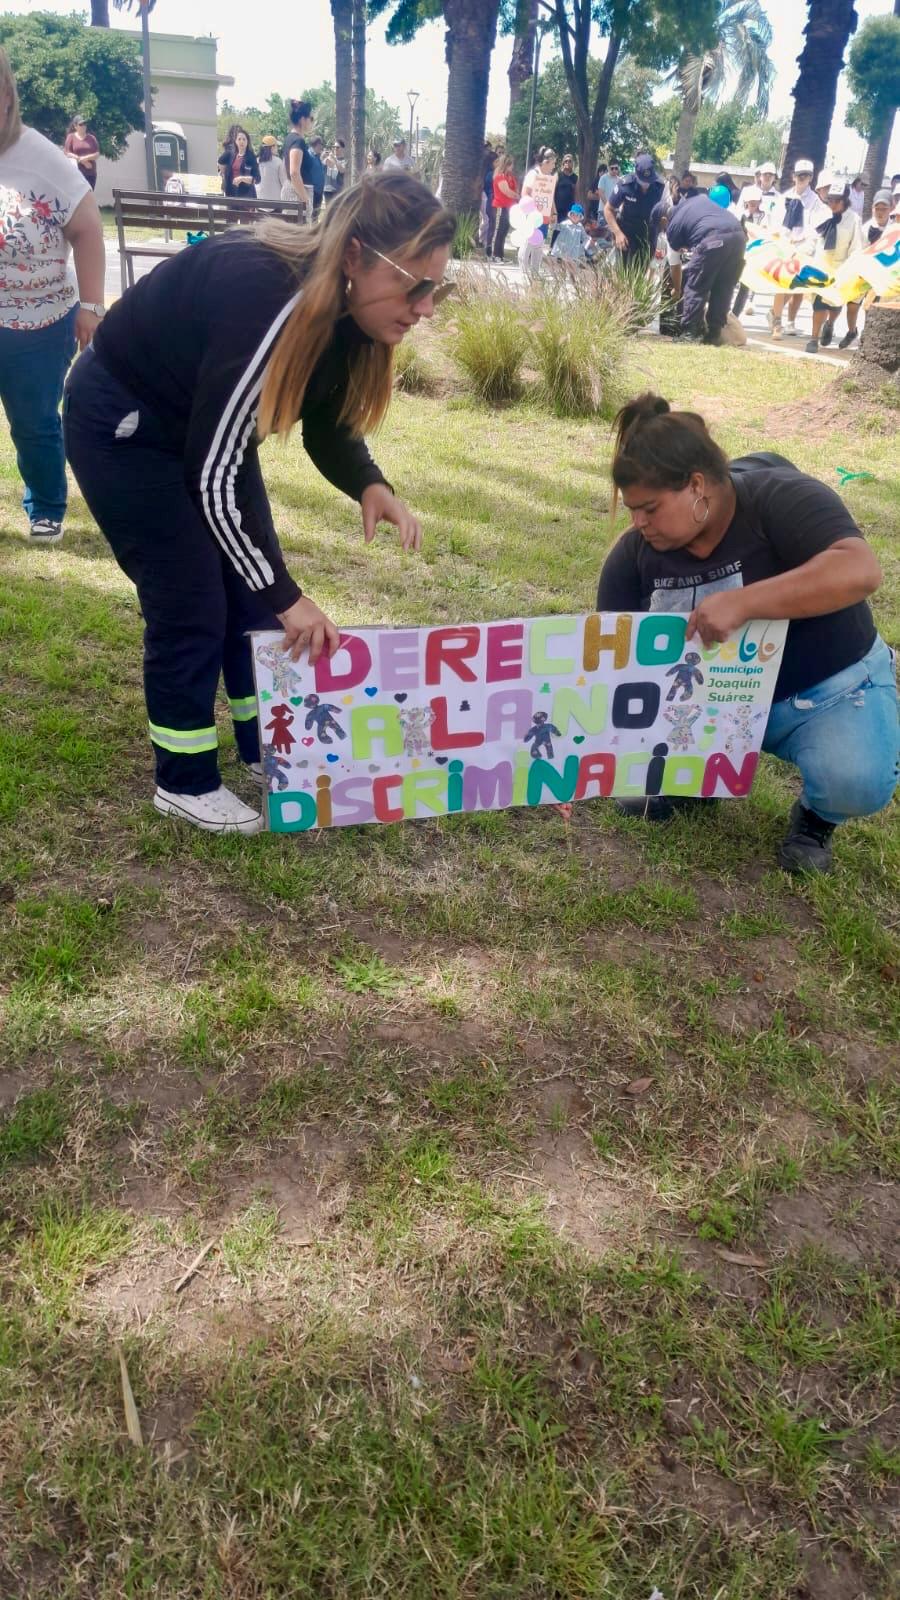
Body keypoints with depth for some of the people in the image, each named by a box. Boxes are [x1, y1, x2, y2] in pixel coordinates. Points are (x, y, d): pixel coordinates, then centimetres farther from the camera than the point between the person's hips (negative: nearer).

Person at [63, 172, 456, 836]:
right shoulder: (264, 300, -36)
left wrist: (372, 487, -22)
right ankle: (185, 782, 12)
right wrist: (286, 596, -31)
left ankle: (266, 747, 24)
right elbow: (213, 472, -34)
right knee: (190, 607, -5)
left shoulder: (341, 309, -12)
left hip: (205, 420, 8)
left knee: (252, 589, 9)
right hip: (125, 425, -8)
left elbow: (330, 427, 0)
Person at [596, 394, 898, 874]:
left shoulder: (783, 500, -22)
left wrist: (742, 603, -45)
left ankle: (817, 814, 4)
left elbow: (860, 571, -38)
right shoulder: (636, 551, -8)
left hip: (828, 691, -4)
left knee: (855, 781, -32)